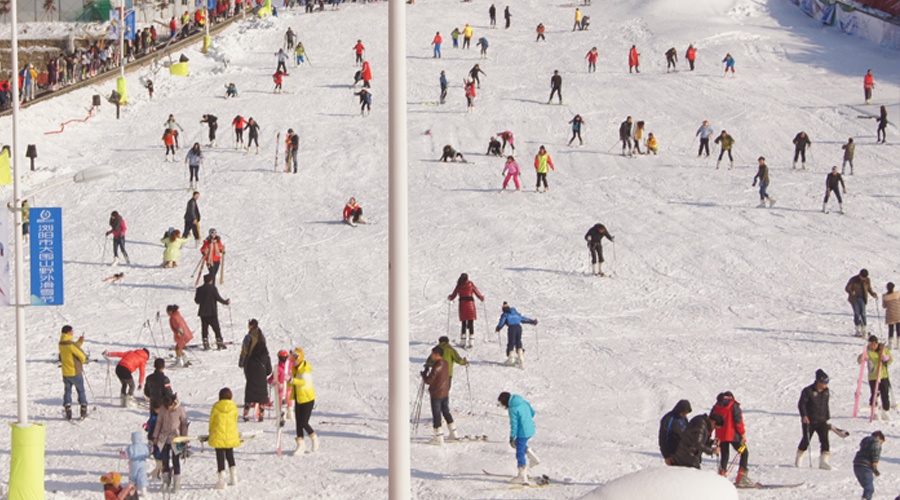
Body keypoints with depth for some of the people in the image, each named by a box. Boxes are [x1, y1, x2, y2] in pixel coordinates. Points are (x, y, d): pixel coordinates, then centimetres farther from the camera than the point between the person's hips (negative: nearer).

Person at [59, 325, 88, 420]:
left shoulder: (61, 344, 0)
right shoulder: (71, 344, -23)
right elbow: (82, 356, -16)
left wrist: (79, 342, 3)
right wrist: (84, 360, 6)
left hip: (65, 373, 5)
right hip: (76, 372, -5)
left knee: (67, 391, 14)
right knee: (81, 391, 11)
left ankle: (68, 413, 7)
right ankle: (83, 412, 14)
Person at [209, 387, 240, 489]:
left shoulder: (216, 407, -8)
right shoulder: (233, 407, -2)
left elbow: (211, 421, 1)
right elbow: (235, 421, 9)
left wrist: (211, 432, 17)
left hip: (218, 437, -3)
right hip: (231, 436, 3)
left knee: (220, 456, 2)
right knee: (230, 455, 18)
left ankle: (222, 480, -3)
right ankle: (234, 478, 20)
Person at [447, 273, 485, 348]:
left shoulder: (459, 286, 2)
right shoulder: (471, 285, 0)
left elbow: (453, 296, 9)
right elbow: (477, 294, 4)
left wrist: (449, 297, 32)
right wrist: (482, 298, 25)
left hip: (462, 305, 1)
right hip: (470, 304, -1)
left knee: (463, 323, 11)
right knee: (471, 323, 1)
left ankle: (462, 341, 7)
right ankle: (470, 341, -6)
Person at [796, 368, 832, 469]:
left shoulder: (826, 391, 7)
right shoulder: (808, 391, -11)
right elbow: (801, 404, -9)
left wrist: (827, 418, 19)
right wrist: (804, 415, -21)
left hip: (822, 421, 4)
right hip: (809, 421, -4)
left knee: (825, 440, -10)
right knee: (806, 440, 5)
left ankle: (824, 461, -13)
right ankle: (798, 458, 29)